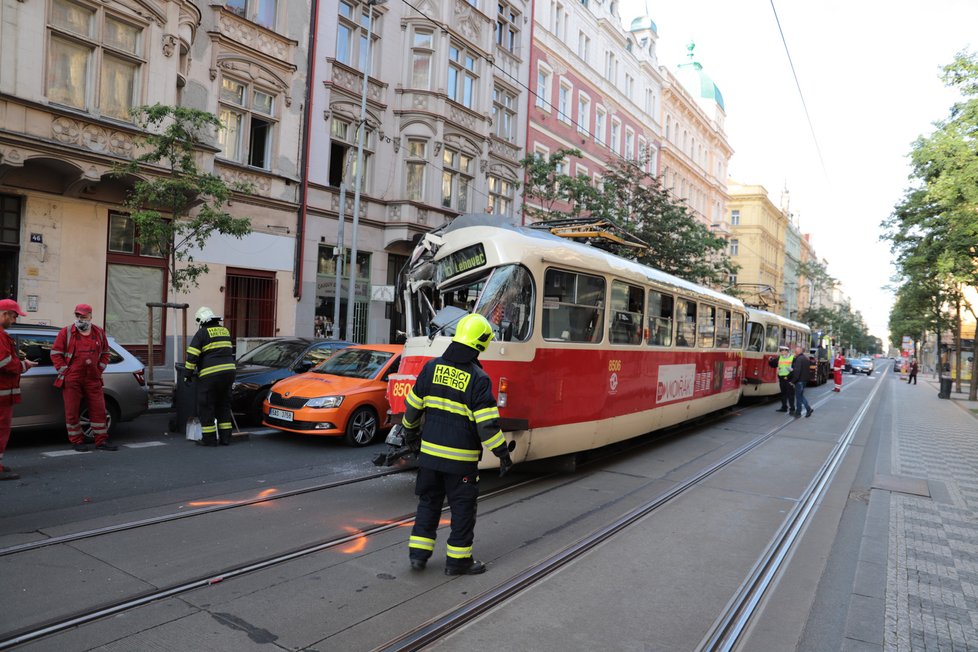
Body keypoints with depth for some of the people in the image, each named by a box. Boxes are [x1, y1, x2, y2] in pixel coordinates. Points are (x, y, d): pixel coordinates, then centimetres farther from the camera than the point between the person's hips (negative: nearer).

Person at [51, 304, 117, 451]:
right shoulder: (66, 332, 1)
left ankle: (101, 441, 11)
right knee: (72, 411, 3)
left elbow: (105, 353, 19)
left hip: (93, 379, 3)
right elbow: (55, 353, 1)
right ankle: (76, 441, 15)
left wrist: (100, 369, 8)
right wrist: (64, 371, -6)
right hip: (71, 380, -3)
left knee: (99, 409, 3)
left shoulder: (99, 333, 11)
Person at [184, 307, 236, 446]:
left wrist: (187, 374, -2)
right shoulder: (225, 330, 16)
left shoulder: (202, 332, -4)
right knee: (224, 405, 15)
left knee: (206, 407, 4)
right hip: (228, 371, 6)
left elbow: (192, 356, -8)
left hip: (211, 374, -6)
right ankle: (225, 437, 15)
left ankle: (209, 438, 6)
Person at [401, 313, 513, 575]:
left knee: (428, 501, 18)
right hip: (461, 456, -4)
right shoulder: (478, 378, -14)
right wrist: (502, 453, -7)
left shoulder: (433, 367, 0)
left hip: (430, 451, 5)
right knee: (463, 507, 9)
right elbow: (487, 422, -16)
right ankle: (458, 559, 18)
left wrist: (410, 429, 24)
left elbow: (414, 404, 7)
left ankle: (418, 553, 22)